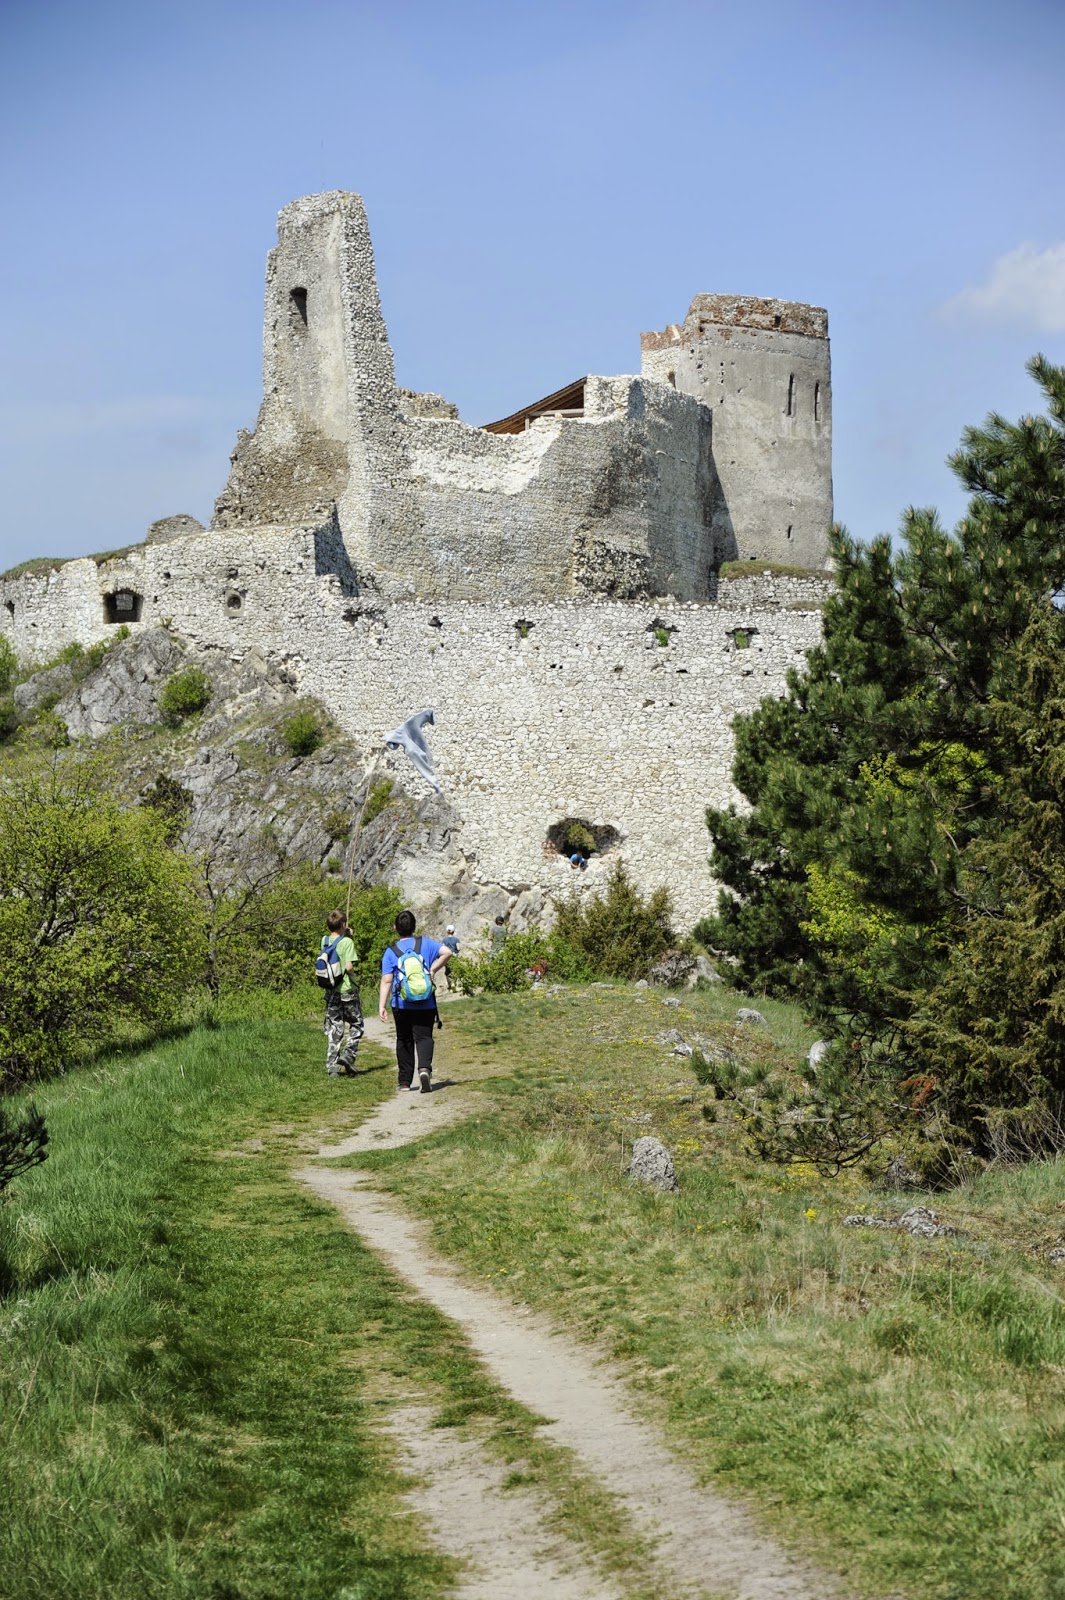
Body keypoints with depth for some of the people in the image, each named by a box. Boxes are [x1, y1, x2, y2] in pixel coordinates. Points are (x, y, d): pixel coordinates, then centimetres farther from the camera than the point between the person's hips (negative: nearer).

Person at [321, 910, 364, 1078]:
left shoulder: (325, 941, 4)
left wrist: (345, 935, 20)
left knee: (333, 1029, 7)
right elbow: (349, 966, -20)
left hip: (331, 991, 5)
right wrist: (352, 974, 0)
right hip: (347, 989, -5)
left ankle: (332, 1065, 3)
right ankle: (348, 1055, -5)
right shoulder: (347, 942, -12)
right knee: (356, 1025, 12)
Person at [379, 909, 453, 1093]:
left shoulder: (391, 952, -1)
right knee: (423, 1037, 0)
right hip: (426, 1004, 0)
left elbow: (386, 980, -6)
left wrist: (382, 1005, -7)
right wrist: (433, 970, -3)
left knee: (404, 1041, 13)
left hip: (401, 1005, 0)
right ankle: (425, 1068, -28)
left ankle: (405, 1081, 16)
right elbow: (447, 952, -12)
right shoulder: (426, 944, 2)